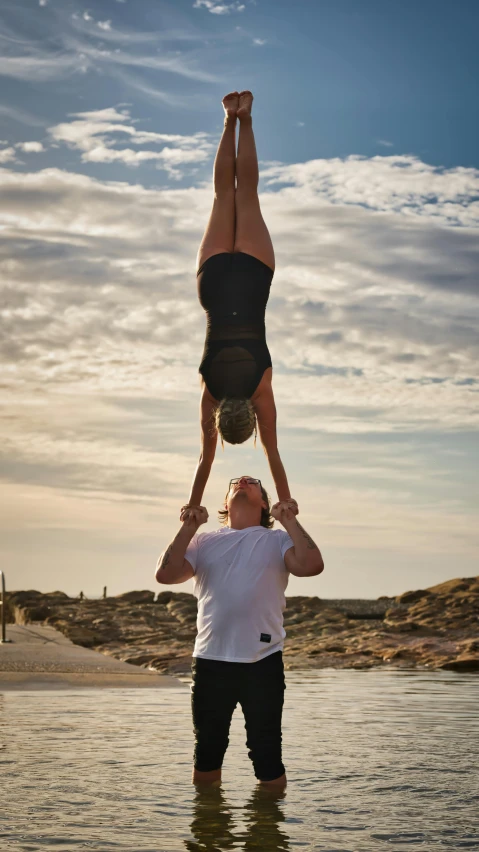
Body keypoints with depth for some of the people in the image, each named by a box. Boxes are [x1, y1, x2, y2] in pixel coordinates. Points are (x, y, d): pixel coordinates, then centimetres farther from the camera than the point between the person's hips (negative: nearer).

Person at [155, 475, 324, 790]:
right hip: (210, 660, 2)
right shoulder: (203, 541, 12)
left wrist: (290, 519, -11)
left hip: (263, 661, -2)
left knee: (267, 757, 5)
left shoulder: (278, 540, 6)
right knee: (206, 755, 15)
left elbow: (311, 565, -13)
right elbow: (166, 574, -3)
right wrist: (189, 526, -7)